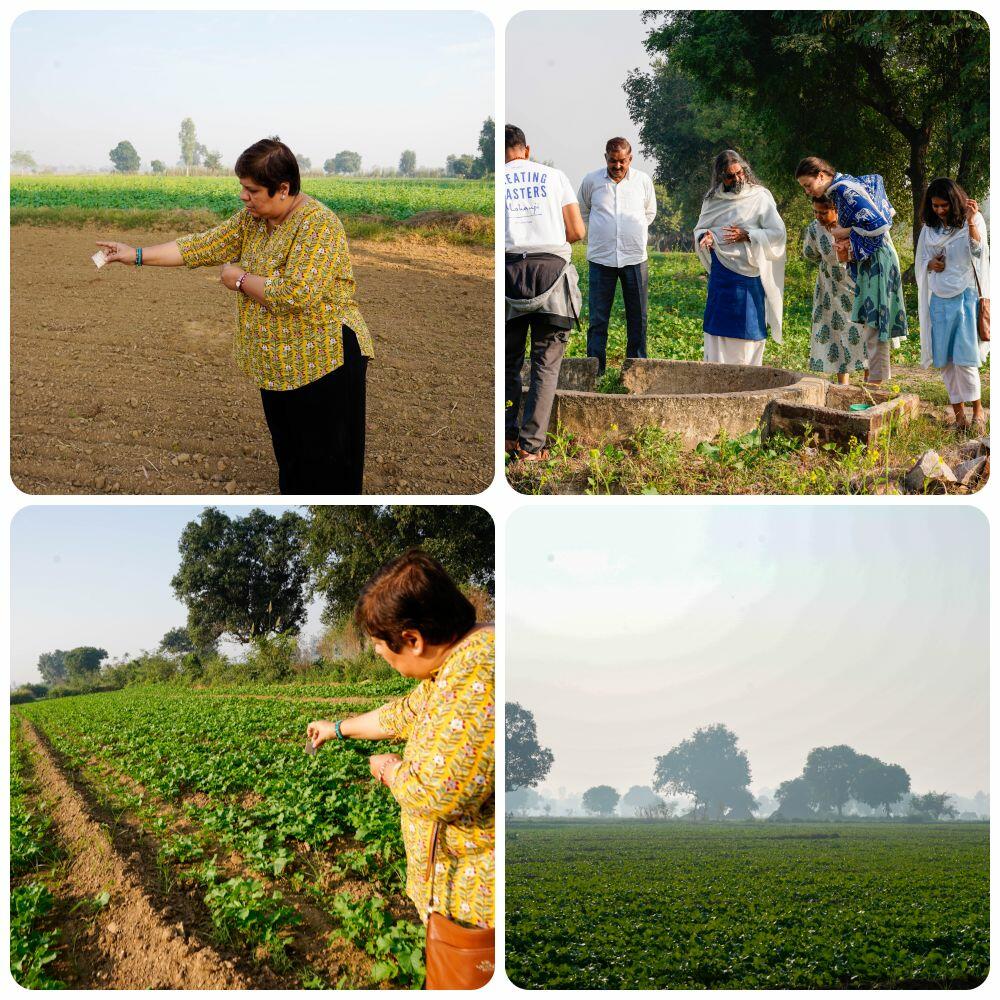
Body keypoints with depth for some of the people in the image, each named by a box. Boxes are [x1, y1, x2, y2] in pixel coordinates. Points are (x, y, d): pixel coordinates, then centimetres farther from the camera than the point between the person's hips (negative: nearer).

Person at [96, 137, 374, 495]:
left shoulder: (318, 224, -22)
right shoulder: (252, 218, 5)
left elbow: (297, 294, -30)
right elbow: (204, 246, 6)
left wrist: (241, 280, -16)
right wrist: (137, 255, 0)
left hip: (324, 362, -9)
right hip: (279, 364, 9)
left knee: (326, 466, 0)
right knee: (289, 456, 19)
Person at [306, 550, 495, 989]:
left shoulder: (479, 674, -28)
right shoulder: (455, 663, 8)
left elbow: (435, 792, -30)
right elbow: (406, 714, 28)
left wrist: (391, 770, -7)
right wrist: (339, 728, 42)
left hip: (475, 893, -10)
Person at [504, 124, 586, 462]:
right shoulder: (555, 176, 10)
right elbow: (577, 231, 6)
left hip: (509, 269, 1)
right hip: (552, 268, -1)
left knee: (508, 360, 14)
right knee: (546, 363, 1)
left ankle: (508, 435, 14)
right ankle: (531, 445, -5)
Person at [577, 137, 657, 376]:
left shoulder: (643, 180, 4)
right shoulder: (591, 180, 1)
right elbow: (583, 211, 19)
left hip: (635, 258, 1)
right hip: (601, 258, -1)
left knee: (637, 318, 6)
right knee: (598, 319, -1)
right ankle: (595, 370, 4)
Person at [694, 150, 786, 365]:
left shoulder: (759, 197, -3)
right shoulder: (713, 199, 9)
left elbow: (778, 233, -7)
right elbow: (699, 229, 17)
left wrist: (746, 236, -18)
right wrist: (704, 236, -7)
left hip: (749, 274, -4)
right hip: (720, 273, 4)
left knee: (747, 329, -1)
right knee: (717, 330, 2)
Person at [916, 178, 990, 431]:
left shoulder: (971, 221, -2)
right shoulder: (930, 228, 10)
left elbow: (978, 252, -17)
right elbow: (920, 262, 18)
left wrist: (972, 221, -28)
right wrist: (931, 264, -4)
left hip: (966, 296, -4)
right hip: (939, 299, 5)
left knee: (964, 358, -10)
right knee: (945, 360, 3)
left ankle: (978, 410, 3)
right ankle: (958, 413, 10)